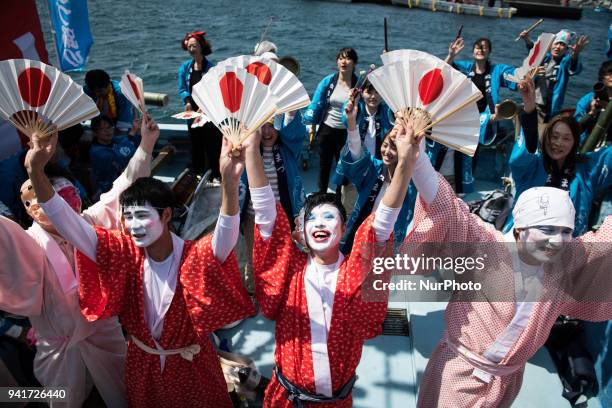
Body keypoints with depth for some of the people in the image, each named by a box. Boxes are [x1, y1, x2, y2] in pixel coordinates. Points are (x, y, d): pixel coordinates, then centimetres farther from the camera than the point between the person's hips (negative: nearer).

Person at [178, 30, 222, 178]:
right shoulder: (185, 67, 5)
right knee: (196, 146, 14)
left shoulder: (211, 67, -8)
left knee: (213, 146, -1)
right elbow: (182, 89, 6)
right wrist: (187, 101, -12)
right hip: (193, 113, 5)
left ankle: (215, 175, 8)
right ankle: (197, 174, 26)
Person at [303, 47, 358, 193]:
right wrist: (311, 126, -9)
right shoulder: (328, 81, -5)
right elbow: (316, 104, -3)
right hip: (327, 130, 2)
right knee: (324, 165, 16)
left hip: (346, 133, -1)